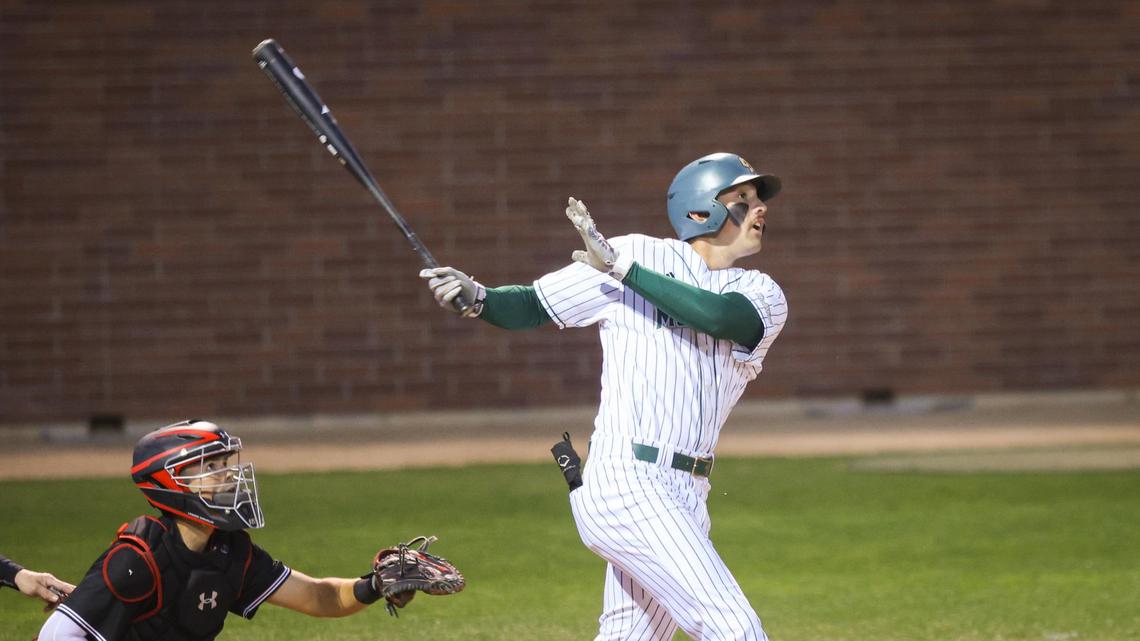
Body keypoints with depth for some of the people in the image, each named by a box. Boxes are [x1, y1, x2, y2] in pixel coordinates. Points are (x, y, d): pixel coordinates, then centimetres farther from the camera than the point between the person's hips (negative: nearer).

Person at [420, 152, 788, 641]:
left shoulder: (762, 296, 8)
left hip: (685, 499, 6)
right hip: (626, 485, -6)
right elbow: (534, 305, 4)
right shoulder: (640, 255, -1)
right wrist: (477, 296, -17)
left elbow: (720, 316, -15)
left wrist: (622, 269, -20)